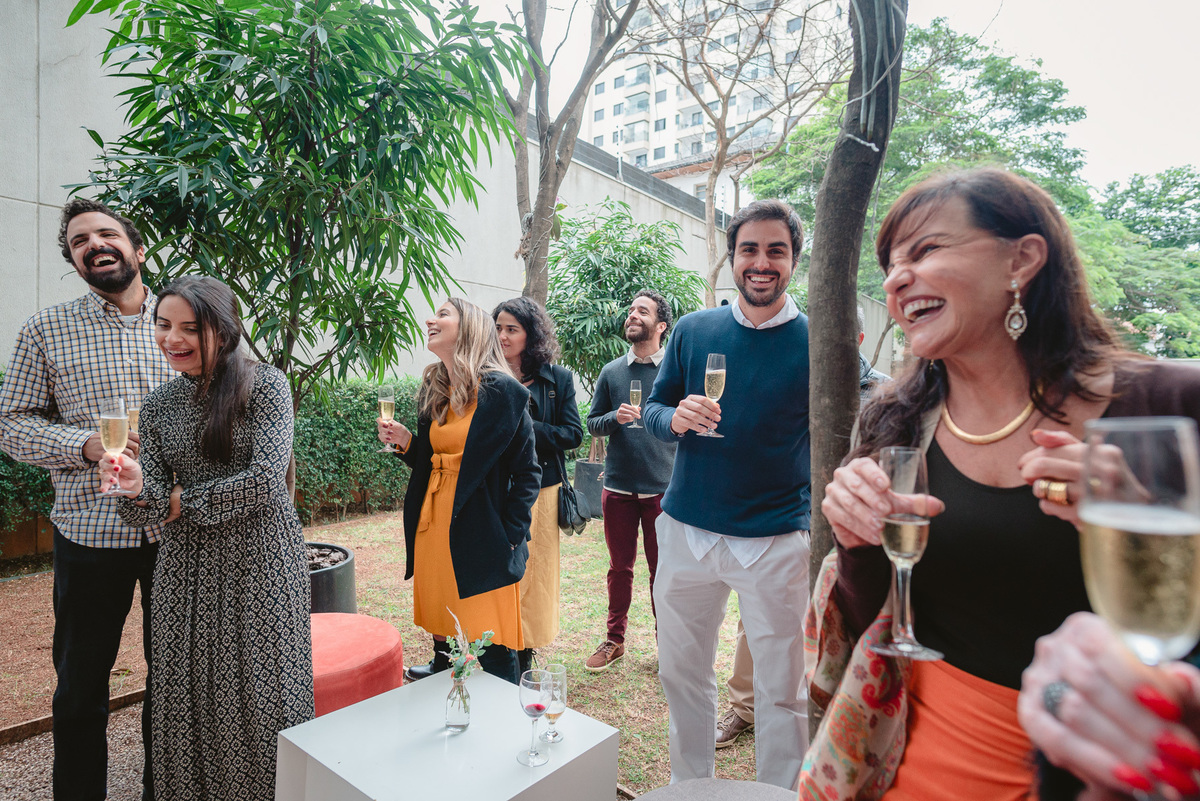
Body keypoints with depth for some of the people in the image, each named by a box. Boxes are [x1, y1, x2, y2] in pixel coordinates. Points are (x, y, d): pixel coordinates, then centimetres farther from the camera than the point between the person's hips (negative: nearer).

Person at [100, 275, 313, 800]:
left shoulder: (264, 384, -8)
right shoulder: (159, 405, 7)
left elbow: (265, 480, -16)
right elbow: (157, 500, 3)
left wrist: (182, 501, -7)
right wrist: (137, 488, -19)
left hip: (260, 560, -4)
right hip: (187, 566, 4)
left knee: (262, 695, 5)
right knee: (188, 698, 11)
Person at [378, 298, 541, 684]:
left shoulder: (500, 391, -10)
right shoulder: (434, 391, 12)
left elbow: (526, 471, -8)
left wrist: (509, 536, -12)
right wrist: (405, 442, 1)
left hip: (479, 538, -7)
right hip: (433, 532, 7)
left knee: (493, 651, 1)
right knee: (443, 640, 17)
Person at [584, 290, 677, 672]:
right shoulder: (611, 372, 6)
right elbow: (591, 423, 9)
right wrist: (616, 418, -12)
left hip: (663, 488, -2)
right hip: (618, 487, 2)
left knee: (662, 570, 8)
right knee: (620, 568, 13)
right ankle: (615, 640, 29)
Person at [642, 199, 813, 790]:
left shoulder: (818, 343, -3)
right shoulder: (693, 330, 3)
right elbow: (652, 409, 8)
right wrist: (676, 419, -16)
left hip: (776, 541, -2)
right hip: (686, 530, 3)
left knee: (783, 687, 9)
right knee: (681, 672, 16)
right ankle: (689, 785, 40)